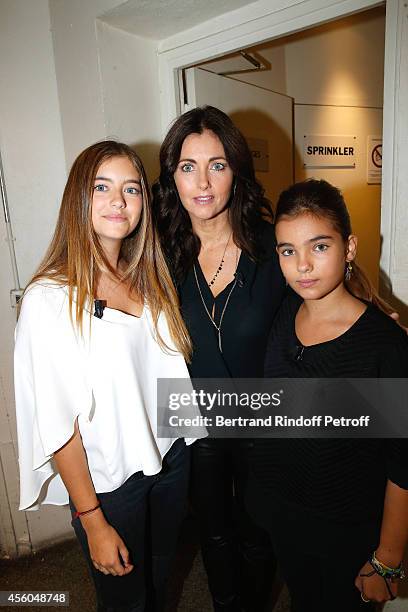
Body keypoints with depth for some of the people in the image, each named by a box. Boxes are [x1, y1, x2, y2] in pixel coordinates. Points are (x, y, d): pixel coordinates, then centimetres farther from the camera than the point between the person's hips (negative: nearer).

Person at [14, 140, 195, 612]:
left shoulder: (150, 279, -1)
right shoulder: (49, 299, -21)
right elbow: (58, 424, -18)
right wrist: (93, 523, -13)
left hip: (172, 458, 5)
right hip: (110, 481, -5)